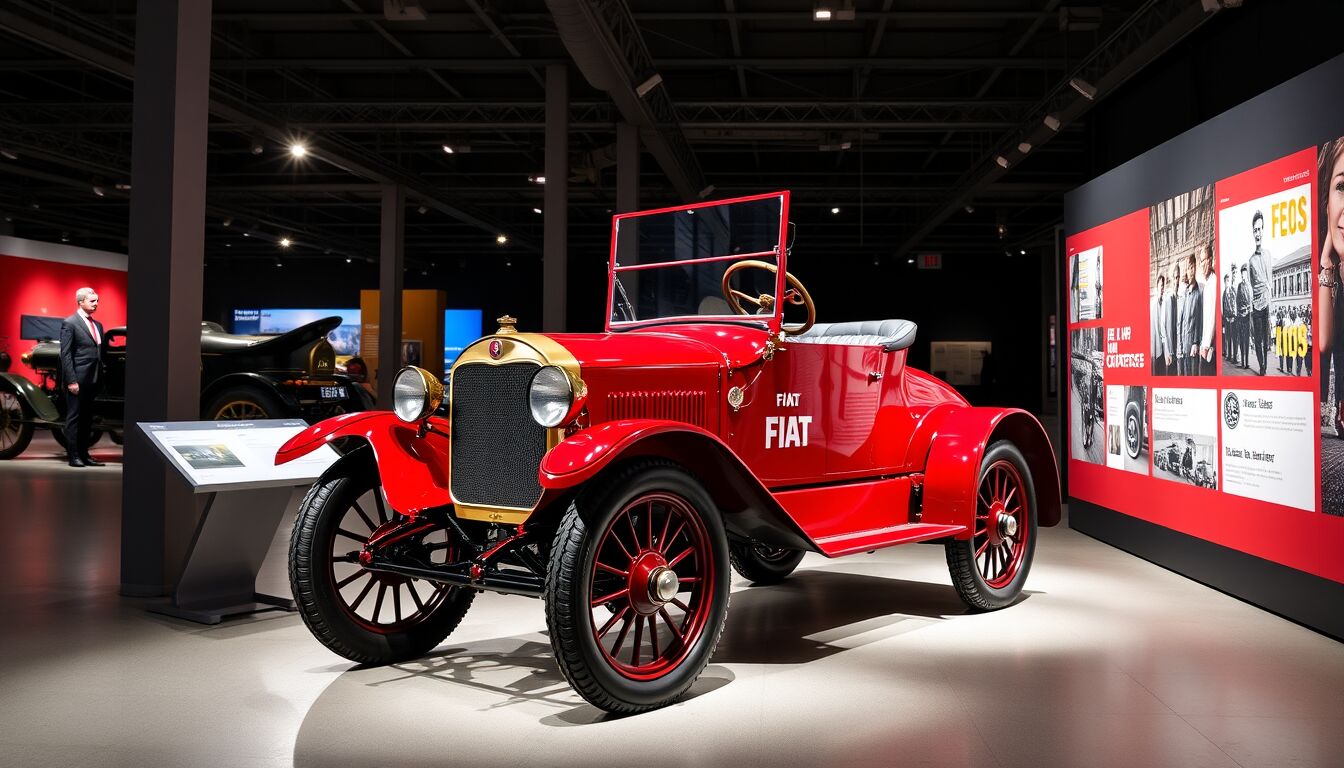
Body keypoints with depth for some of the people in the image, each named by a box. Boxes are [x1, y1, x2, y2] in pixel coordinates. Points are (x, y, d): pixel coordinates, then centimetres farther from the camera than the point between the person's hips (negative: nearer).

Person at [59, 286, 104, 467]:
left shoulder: (98, 325, 16)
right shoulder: (69, 323, -5)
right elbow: (65, 354, -10)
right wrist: (71, 381, -16)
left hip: (92, 380, 7)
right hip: (77, 379, -7)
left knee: (87, 419, 11)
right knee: (74, 418, -1)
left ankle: (84, 455, 17)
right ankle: (74, 457, 3)